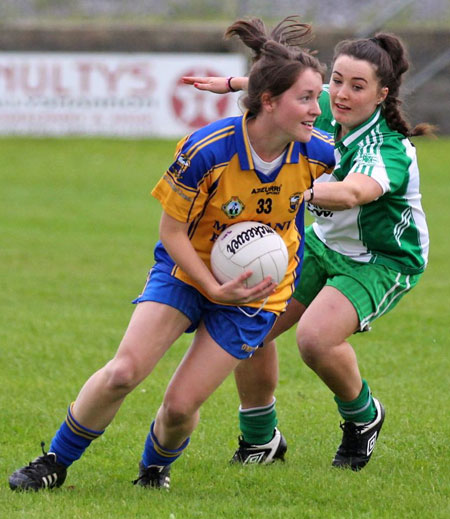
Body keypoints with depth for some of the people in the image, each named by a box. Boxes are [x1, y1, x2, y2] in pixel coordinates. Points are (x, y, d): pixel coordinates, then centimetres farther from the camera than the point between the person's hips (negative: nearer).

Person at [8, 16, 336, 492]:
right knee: (123, 371, -15)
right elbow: (172, 231, -15)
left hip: (255, 292, 1)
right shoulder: (206, 150, -27)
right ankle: (55, 462, 8)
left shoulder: (316, 154, -18)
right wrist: (214, 288, -25)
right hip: (187, 270, -1)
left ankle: (156, 466, 28)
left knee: (182, 404, -8)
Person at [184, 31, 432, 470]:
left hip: (383, 262, -7)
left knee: (316, 338, -29)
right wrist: (234, 83, 20)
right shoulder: (325, 109, -12)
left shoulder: (388, 150, -33)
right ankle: (259, 439, 17)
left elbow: (351, 193, -55)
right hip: (324, 243, 7)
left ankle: (363, 418, 2)